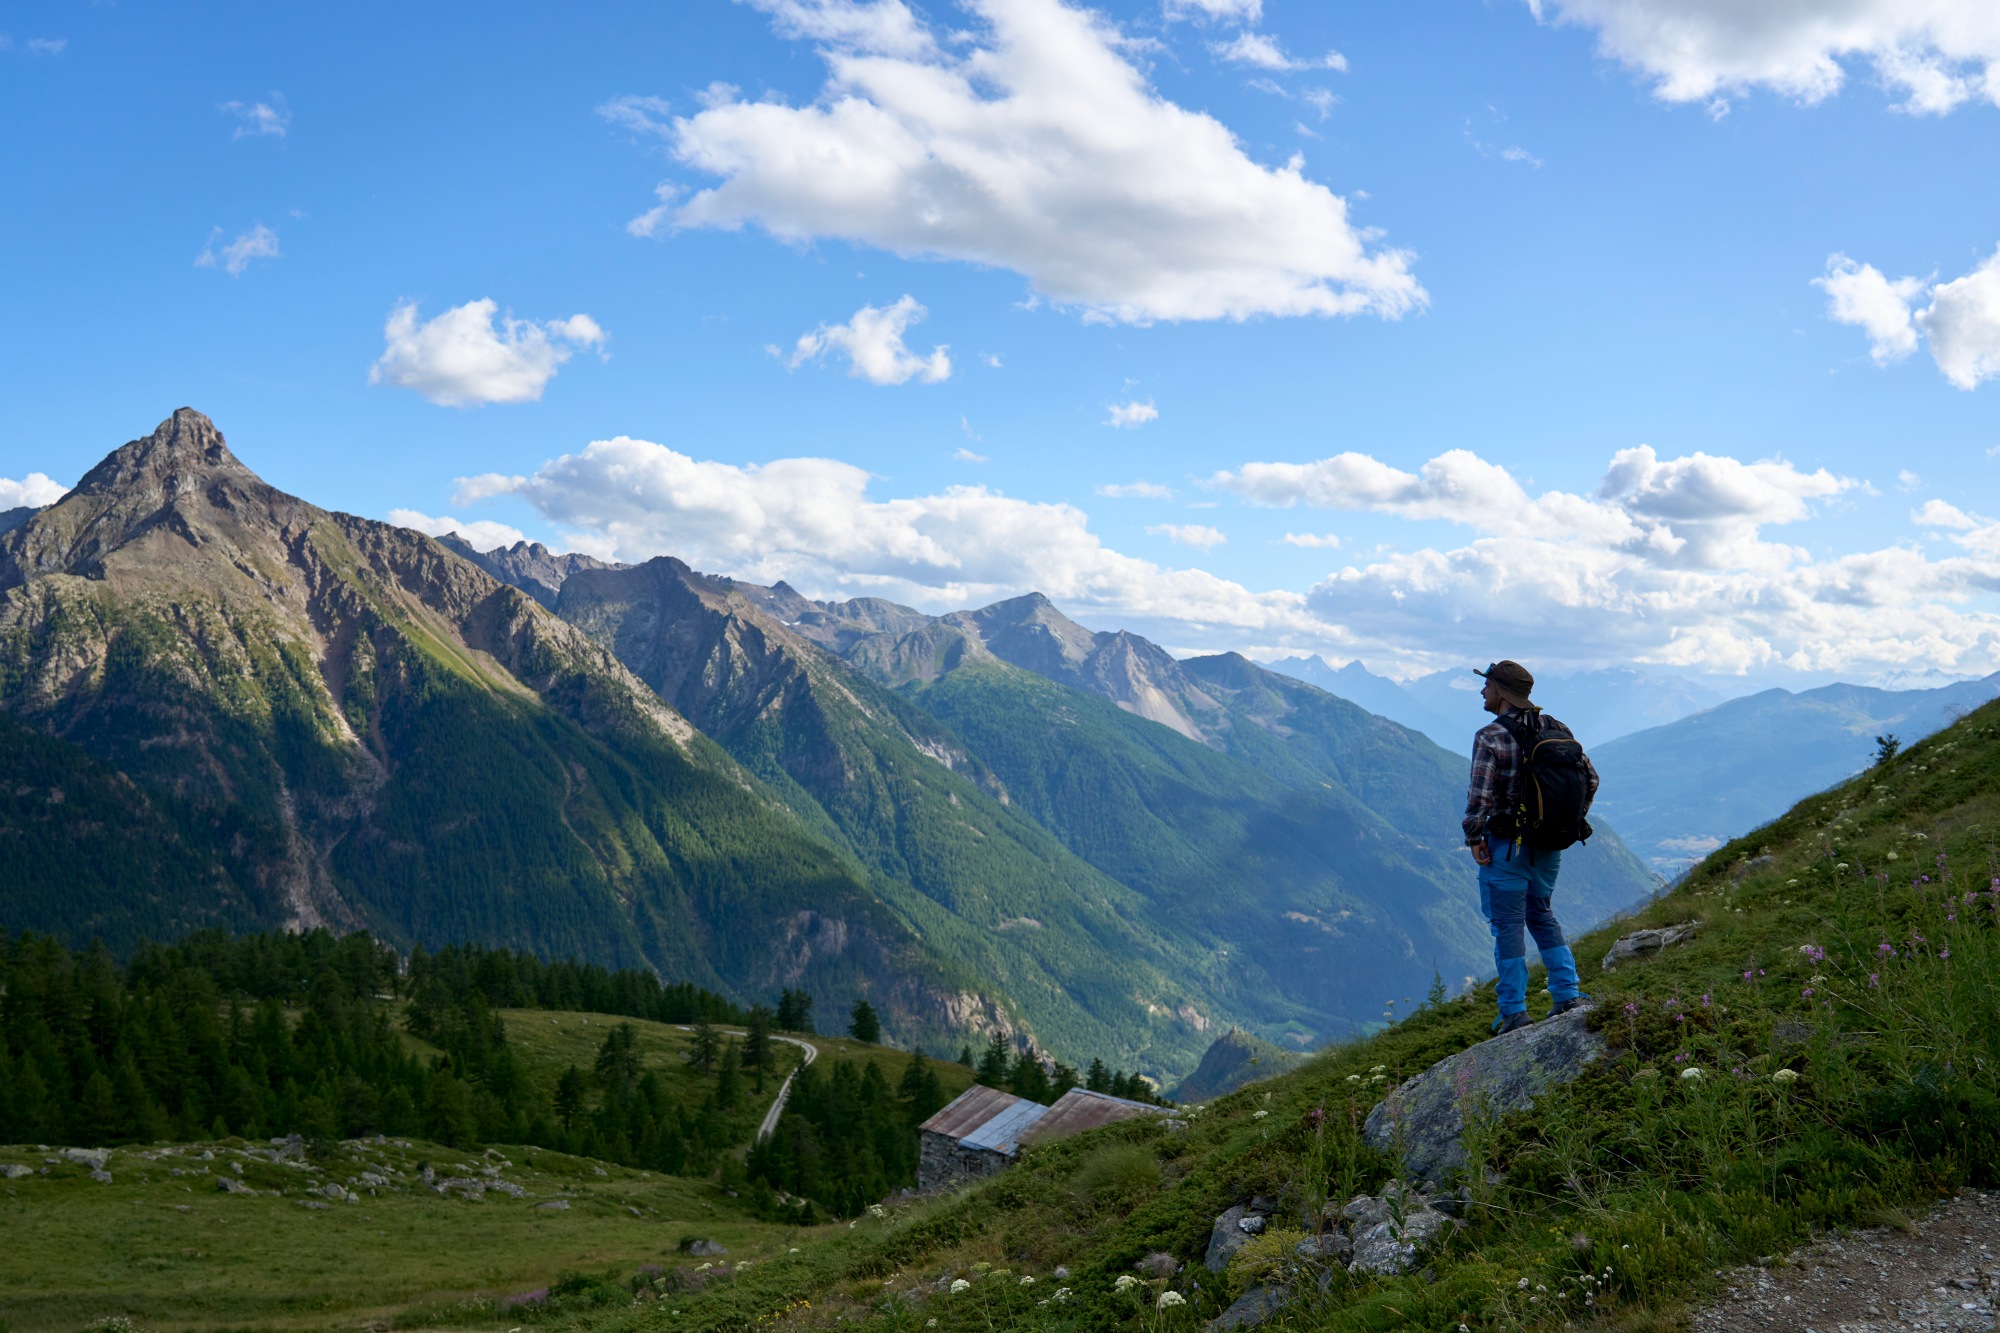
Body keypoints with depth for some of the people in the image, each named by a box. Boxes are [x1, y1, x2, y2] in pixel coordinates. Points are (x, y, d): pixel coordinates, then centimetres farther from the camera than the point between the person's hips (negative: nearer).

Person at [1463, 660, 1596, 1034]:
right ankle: (1569, 996, 17)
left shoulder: (1490, 737, -17)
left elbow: (1478, 797, -23)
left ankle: (1514, 1012, 9)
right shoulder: (1552, 727, 3)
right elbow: (1589, 777, 6)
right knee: (1542, 915, 22)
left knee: (1507, 924, 4)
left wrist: (1474, 839, -9)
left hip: (1507, 845, -6)